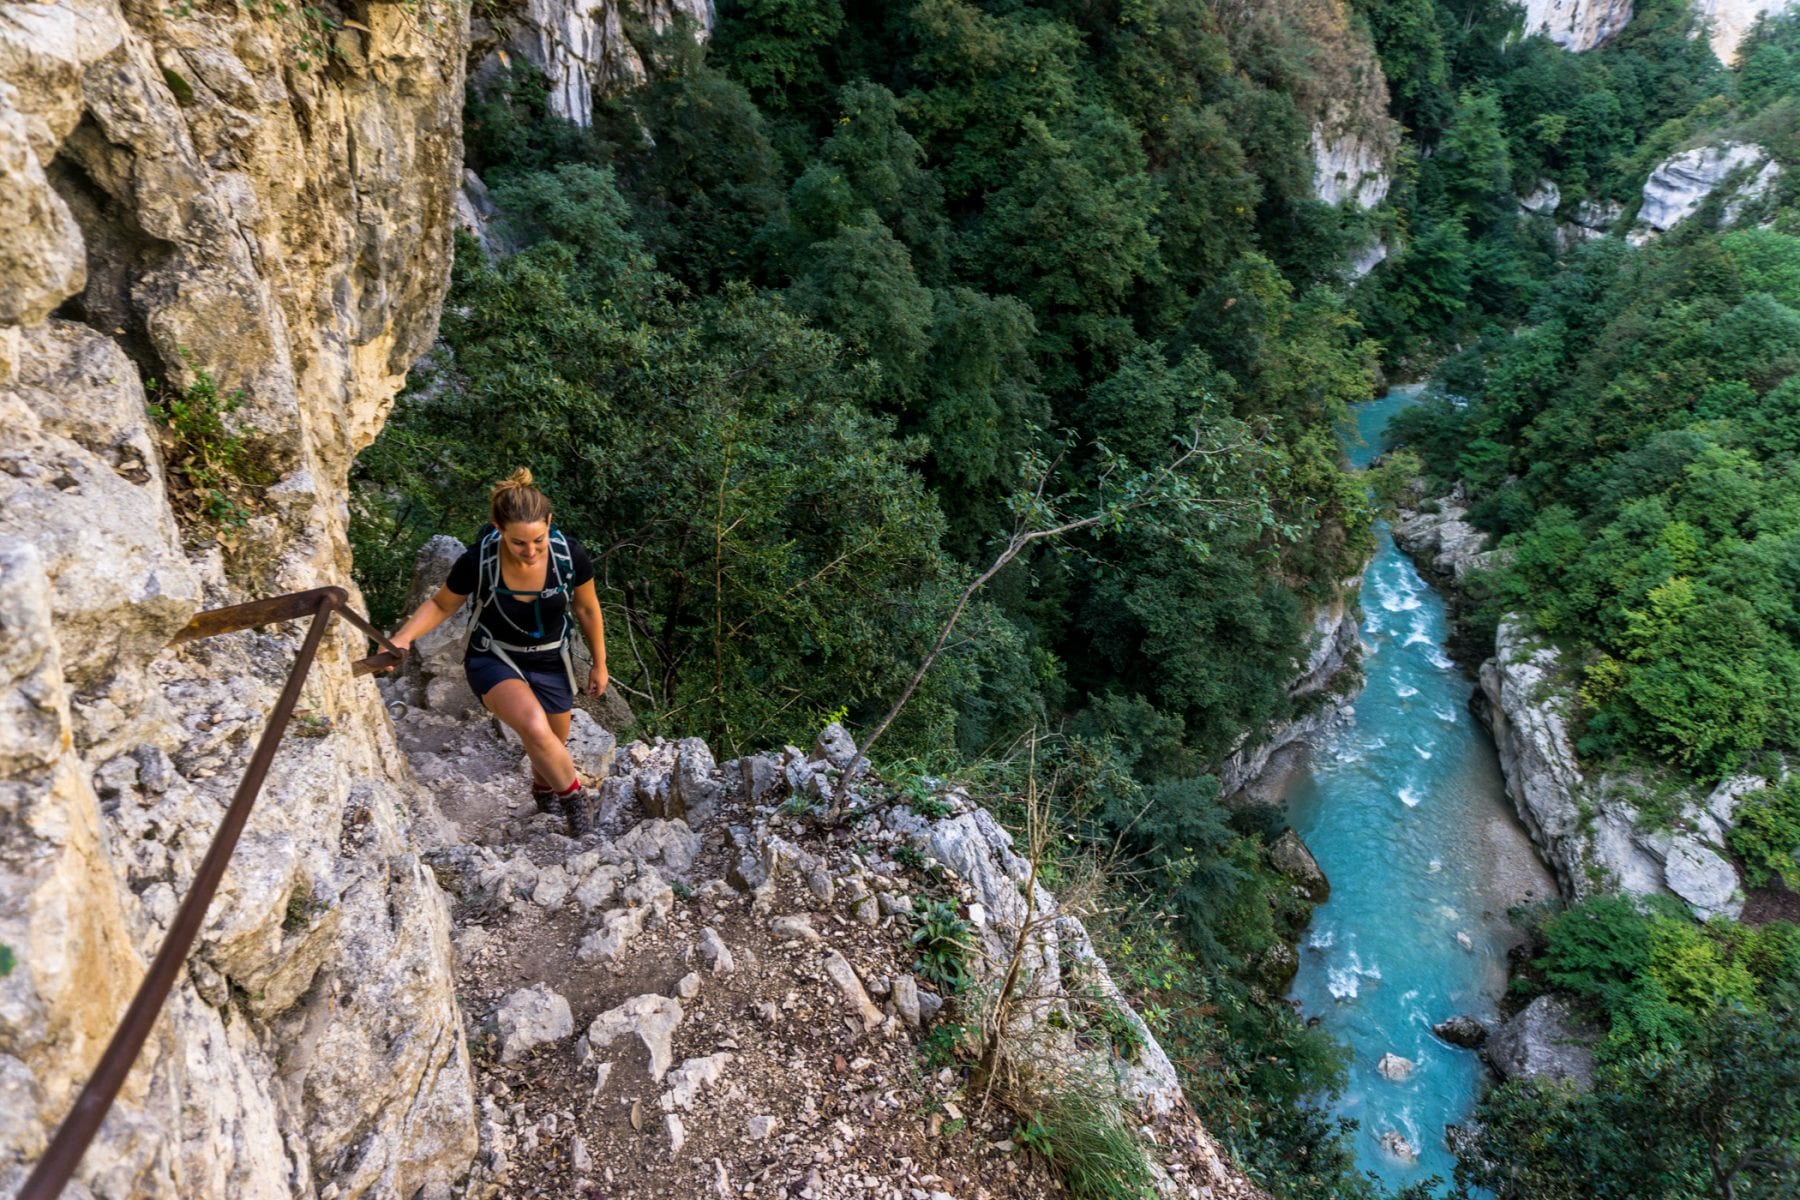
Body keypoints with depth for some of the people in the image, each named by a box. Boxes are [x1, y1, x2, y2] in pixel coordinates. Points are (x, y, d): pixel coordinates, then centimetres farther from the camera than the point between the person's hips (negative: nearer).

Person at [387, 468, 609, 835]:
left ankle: (543, 788, 59)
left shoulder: (570, 556, -26)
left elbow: (587, 609, -6)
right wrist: (402, 637, -25)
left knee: (554, 745, 22)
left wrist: (599, 664, 4)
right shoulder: (477, 561, -28)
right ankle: (574, 796, -2)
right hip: (493, 658, -2)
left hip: (551, 662, 2)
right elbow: (441, 605, -7)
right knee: (535, 728, -31)